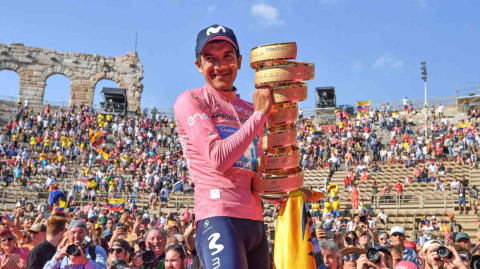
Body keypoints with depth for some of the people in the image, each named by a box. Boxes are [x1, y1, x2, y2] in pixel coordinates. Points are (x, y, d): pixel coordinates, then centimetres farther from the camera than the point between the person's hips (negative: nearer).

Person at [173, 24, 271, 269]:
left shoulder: (248, 110, 18)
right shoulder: (191, 101, -2)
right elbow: (218, 158, -15)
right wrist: (259, 114, -9)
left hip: (255, 221, 7)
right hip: (220, 218, -7)